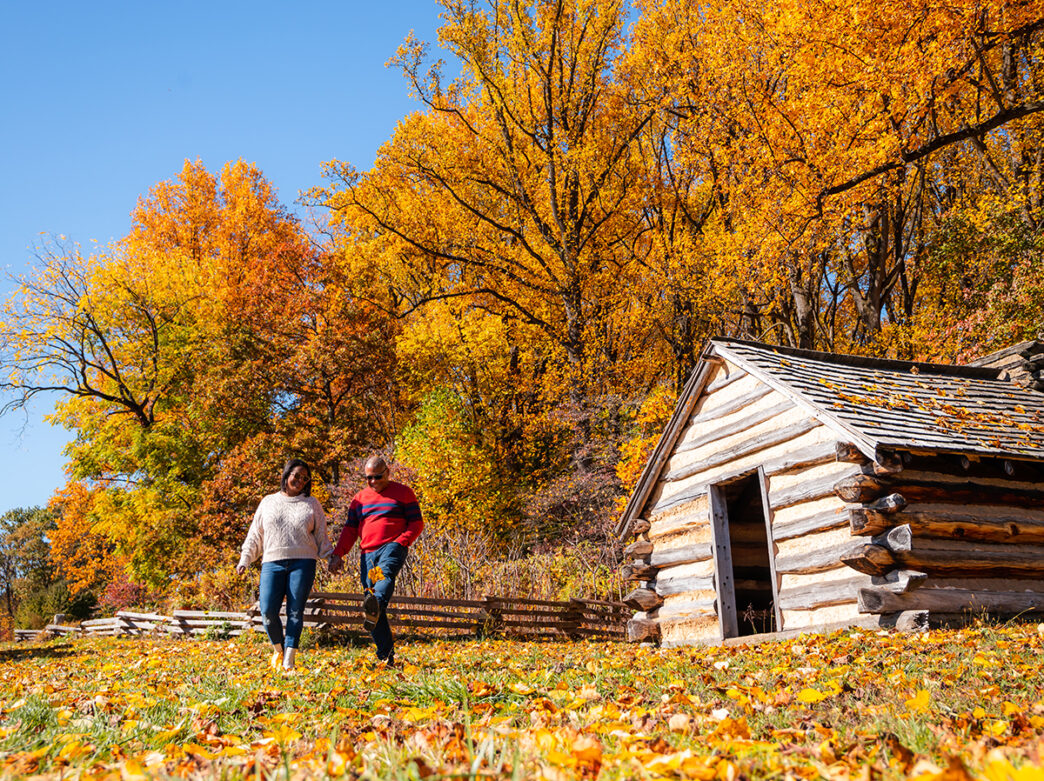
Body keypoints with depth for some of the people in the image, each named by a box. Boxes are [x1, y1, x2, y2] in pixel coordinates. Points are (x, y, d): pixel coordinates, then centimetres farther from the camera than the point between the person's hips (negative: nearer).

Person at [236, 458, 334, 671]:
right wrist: (244, 560, 10)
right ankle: (278, 649, 14)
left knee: (295, 611, -5)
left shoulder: (312, 504, 13)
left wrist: (331, 558, 5)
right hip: (273, 562, 1)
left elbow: (321, 536, 14)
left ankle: (289, 660, 0)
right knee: (268, 610, -10)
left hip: (303, 563, -1)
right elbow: (255, 535, 18)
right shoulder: (268, 502, 16)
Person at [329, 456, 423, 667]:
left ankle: (376, 606, -65)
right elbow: (350, 530, 20)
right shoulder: (359, 498, 21)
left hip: (393, 547, -4)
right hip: (367, 553, 4)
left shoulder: (403, 493, 10)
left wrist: (402, 541, -10)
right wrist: (338, 554, 7)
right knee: (370, 591, -6)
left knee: (385, 573, -35)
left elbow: (417, 523, 6)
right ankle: (386, 655, -2)